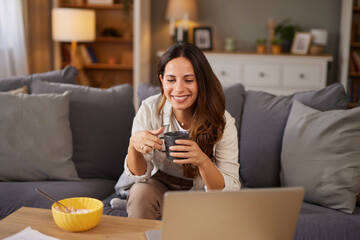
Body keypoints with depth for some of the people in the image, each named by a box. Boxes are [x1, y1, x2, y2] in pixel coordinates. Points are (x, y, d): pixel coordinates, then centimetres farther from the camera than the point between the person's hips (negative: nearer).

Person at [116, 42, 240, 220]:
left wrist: (202, 160, -43)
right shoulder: (149, 110, -18)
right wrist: (134, 145, -35)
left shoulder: (222, 122, -21)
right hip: (161, 185, 1)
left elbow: (230, 190, -24)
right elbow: (139, 176, -13)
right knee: (140, 192, -30)